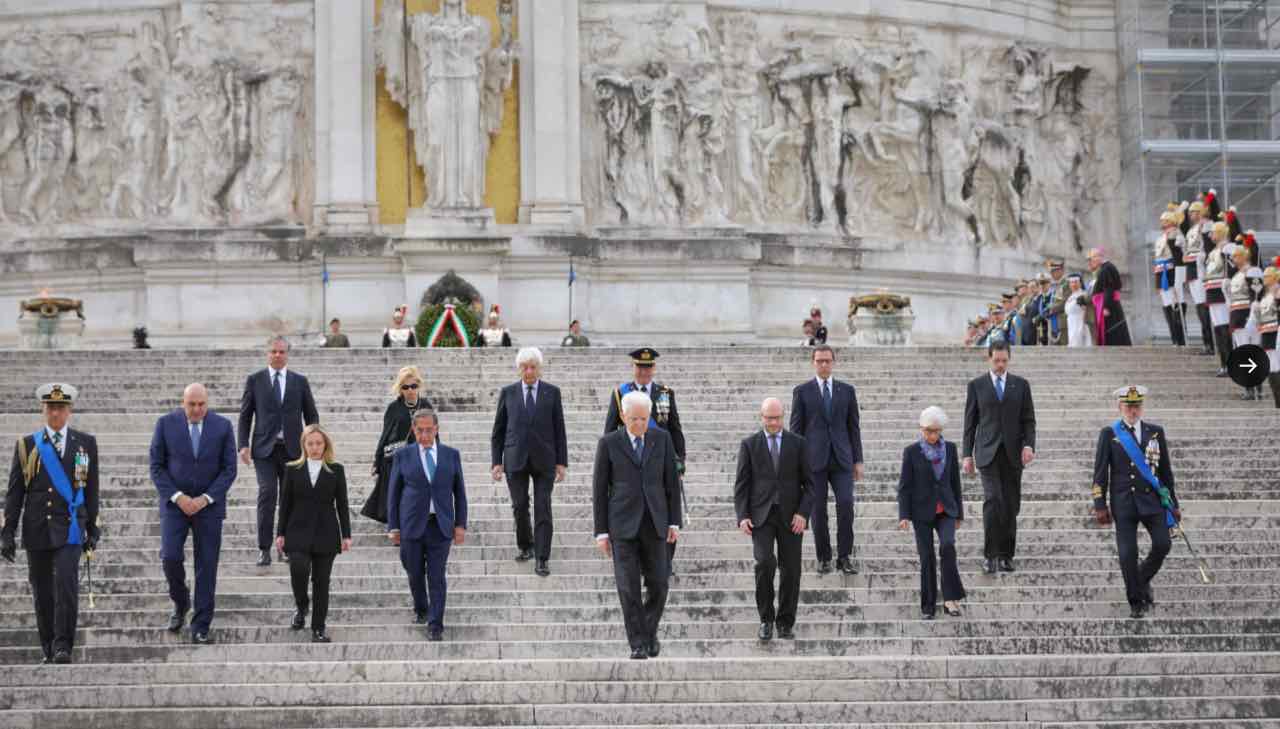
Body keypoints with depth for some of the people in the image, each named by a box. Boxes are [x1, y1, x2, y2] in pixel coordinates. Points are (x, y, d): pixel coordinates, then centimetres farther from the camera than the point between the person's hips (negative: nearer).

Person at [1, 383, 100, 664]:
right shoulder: (27, 445, 5)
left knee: (66, 585, -17)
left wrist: (92, 529, 9)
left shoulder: (86, 443, 6)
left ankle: (63, 647, -14)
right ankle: (48, 649, 17)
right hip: (36, 530, 1)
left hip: (69, 528, -1)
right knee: (42, 592, 6)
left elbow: (91, 490, 10)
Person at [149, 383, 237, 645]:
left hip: (209, 504, 0)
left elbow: (229, 469, -1)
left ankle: (201, 628, 5)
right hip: (174, 503, 0)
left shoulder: (222, 426, -1)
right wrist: (177, 497, -13)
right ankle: (180, 603, 16)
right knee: (170, 558, -14)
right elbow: (157, 466, -1)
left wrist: (205, 498, -12)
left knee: (207, 566, -1)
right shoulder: (166, 424, -2)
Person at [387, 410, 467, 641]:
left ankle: (435, 625, 1)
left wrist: (461, 524, 2)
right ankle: (420, 610, 35)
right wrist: (393, 527, 0)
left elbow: (459, 491, 9)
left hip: (441, 525, 0)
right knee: (415, 574, 10)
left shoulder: (451, 455, 5)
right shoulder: (403, 456, 2)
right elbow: (393, 492, 4)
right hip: (412, 526, 0)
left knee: (437, 577, -3)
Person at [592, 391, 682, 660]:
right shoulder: (608, 443, -2)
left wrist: (674, 521, 2)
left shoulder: (662, 438, 4)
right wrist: (601, 531, -3)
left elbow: (671, 481, 8)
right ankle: (638, 644, 1)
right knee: (628, 586, -7)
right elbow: (599, 489, 0)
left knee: (658, 584, 0)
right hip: (622, 524, -2)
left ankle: (649, 631, 25)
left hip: (654, 523, 2)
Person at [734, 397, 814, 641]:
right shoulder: (749, 444, 5)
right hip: (761, 515, -1)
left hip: (791, 517, 1)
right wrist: (742, 516, -8)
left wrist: (803, 513, -7)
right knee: (765, 562, -18)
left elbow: (808, 483, 6)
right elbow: (741, 484, 4)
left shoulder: (797, 443, 6)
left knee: (790, 570, 2)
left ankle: (786, 623, 15)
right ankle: (766, 619, -4)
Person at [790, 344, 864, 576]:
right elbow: (796, 429, 4)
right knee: (818, 509, 0)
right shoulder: (802, 391, 4)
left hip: (841, 458, 1)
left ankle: (844, 557, -4)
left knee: (846, 504, -12)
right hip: (814, 459, -1)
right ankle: (824, 558, 10)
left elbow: (854, 427, 11)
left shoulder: (847, 390, 10)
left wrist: (858, 461, 6)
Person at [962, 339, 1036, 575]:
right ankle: (990, 555, -14)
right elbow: (970, 422, 7)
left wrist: (1028, 445, -8)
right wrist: (967, 454, 2)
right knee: (993, 500, -17)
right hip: (988, 453, -2)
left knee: (1011, 505, 2)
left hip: (1013, 453, 2)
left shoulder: (1021, 385, 10)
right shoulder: (976, 385, 6)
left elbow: (1029, 420, 8)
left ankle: (1006, 555, 12)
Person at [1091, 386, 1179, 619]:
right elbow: (1100, 472, 2)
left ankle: (1143, 580, 18)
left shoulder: (1155, 432, 10)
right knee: (1128, 554, -5)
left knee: (1163, 544, -10)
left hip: (1152, 499, 2)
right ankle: (1136, 602, 7)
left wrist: (1173, 504, 13)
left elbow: (1165, 470, 13)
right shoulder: (1109, 434, 3)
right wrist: (1100, 505, -5)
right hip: (1124, 502, -2)